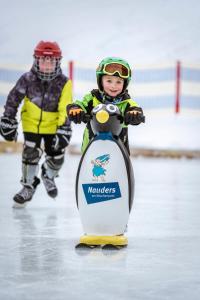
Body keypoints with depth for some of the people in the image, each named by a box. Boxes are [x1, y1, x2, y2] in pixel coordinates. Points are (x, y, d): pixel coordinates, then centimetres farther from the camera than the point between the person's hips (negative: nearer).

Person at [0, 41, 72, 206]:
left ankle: (48, 176, 35)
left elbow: (65, 109, -16)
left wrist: (64, 129, -21)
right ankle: (28, 185, 14)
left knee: (56, 156, 1)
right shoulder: (28, 79, -14)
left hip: (53, 125, 0)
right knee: (30, 154, -7)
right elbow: (13, 99, -6)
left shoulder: (64, 82, -15)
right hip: (32, 123, 0)